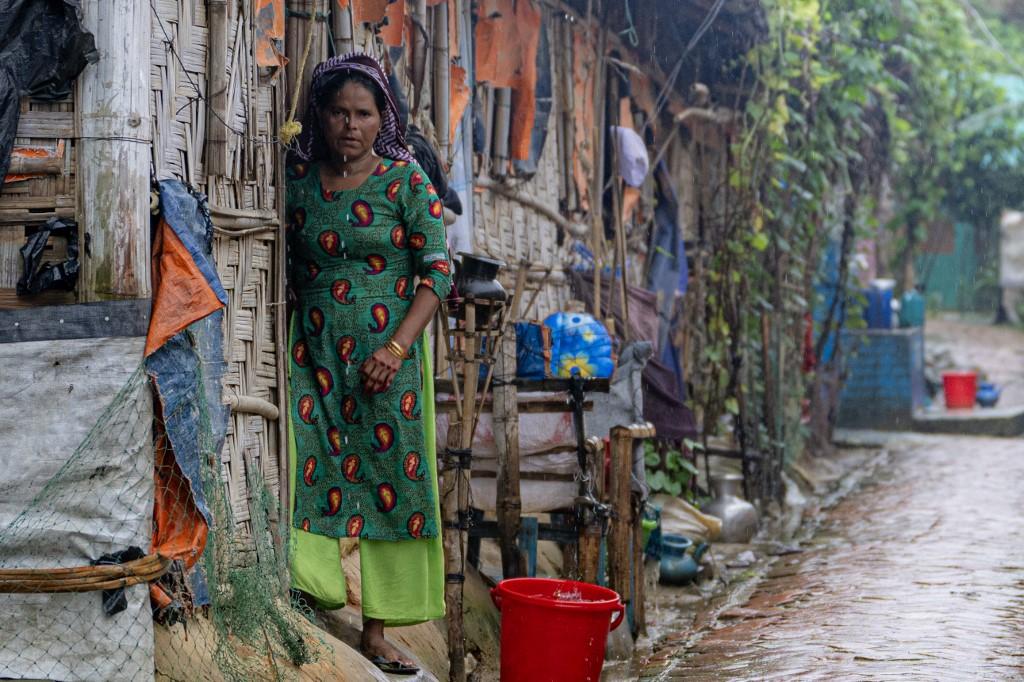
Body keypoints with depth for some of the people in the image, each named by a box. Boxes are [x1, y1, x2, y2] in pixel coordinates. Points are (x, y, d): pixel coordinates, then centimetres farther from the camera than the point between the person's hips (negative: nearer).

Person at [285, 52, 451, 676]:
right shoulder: (299, 180, 6)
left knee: (389, 478, 0)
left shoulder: (406, 181, -2)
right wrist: (296, 323, 3)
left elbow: (437, 270, -6)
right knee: (306, 470, -13)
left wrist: (396, 347, -15)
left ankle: (377, 630, 9)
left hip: (388, 355, -2)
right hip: (313, 354, 2)